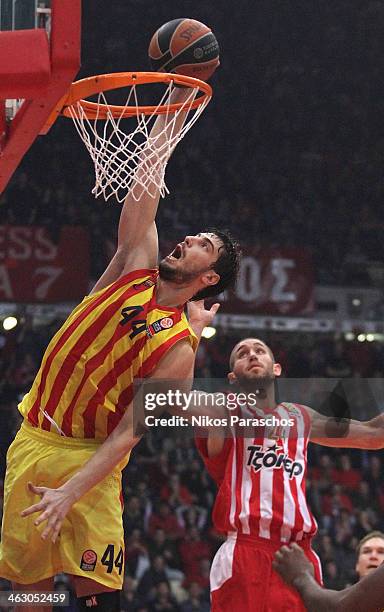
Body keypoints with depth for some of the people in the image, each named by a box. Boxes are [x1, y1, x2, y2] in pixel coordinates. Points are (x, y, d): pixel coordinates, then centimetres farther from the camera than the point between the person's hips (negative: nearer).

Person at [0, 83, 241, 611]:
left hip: (89, 458, -4)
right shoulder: (136, 269, 3)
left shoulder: (178, 349, -9)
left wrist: (68, 493, -24)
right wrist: (176, 100, -2)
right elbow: (142, 198, 1)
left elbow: (127, 435, -14)